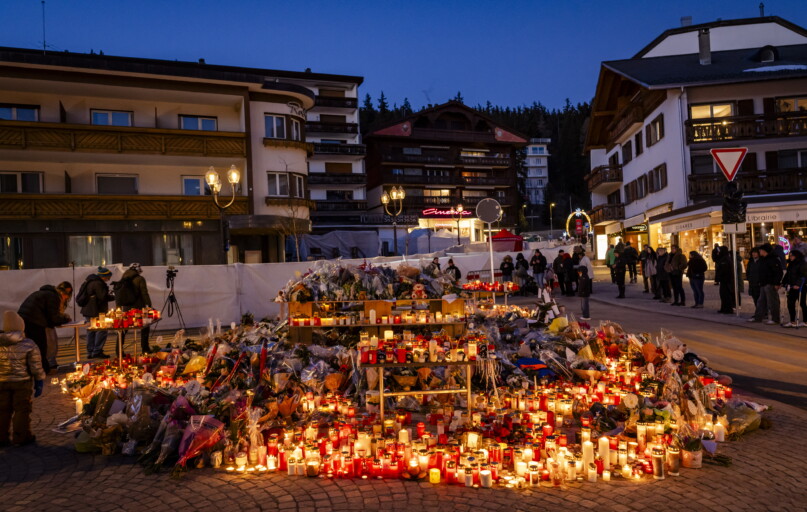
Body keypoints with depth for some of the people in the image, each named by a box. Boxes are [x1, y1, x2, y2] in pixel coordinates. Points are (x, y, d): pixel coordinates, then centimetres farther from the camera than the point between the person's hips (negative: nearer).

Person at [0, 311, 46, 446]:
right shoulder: (28, 344, -12)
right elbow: (36, 367, -9)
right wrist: (40, 382, 1)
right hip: (21, 381, -3)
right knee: (22, 409, 7)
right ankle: (20, 437, 12)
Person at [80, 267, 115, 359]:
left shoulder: (90, 282, 17)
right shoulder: (98, 283, -16)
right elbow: (103, 297, -19)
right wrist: (114, 297, -7)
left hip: (88, 311, 11)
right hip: (96, 312, -11)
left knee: (91, 331, 14)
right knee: (102, 331, -5)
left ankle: (90, 352, 18)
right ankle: (97, 351, -5)